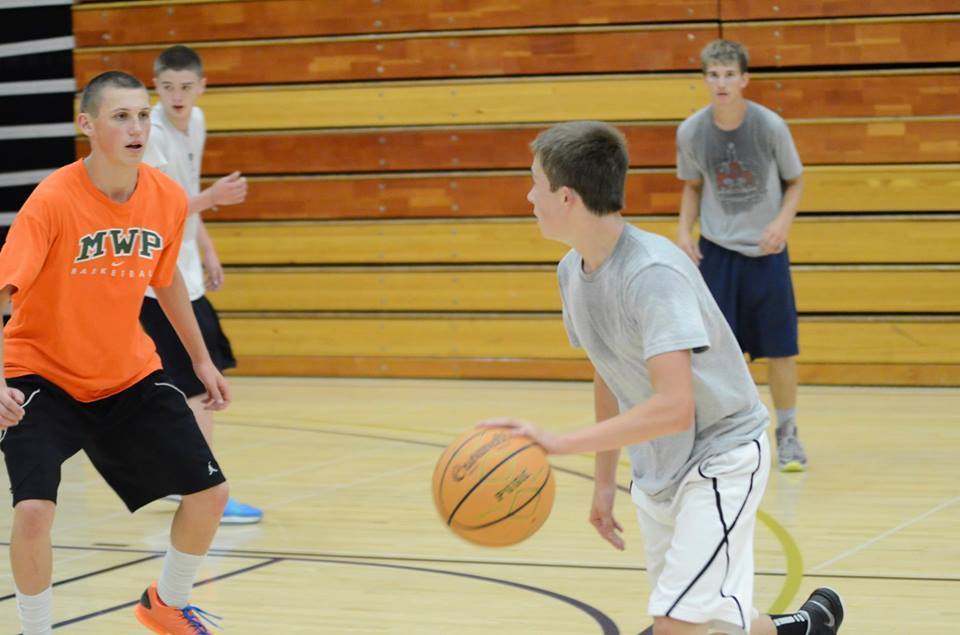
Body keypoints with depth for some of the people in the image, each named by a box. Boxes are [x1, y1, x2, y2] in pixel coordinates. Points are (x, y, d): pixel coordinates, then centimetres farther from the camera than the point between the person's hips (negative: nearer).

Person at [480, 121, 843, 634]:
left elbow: (674, 408, -36)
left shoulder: (653, 273, -28)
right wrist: (604, 481, 16)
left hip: (721, 452, -8)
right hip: (657, 466, 8)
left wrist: (558, 443, -39)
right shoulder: (572, 271, -1)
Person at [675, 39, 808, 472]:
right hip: (715, 250, 1)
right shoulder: (691, 132, -7)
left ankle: (787, 434, 19)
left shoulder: (770, 126, -12)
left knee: (780, 349, 2)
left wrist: (783, 222, -17)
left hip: (766, 250, -1)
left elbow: (795, 182, 0)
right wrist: (685, 229, -5)